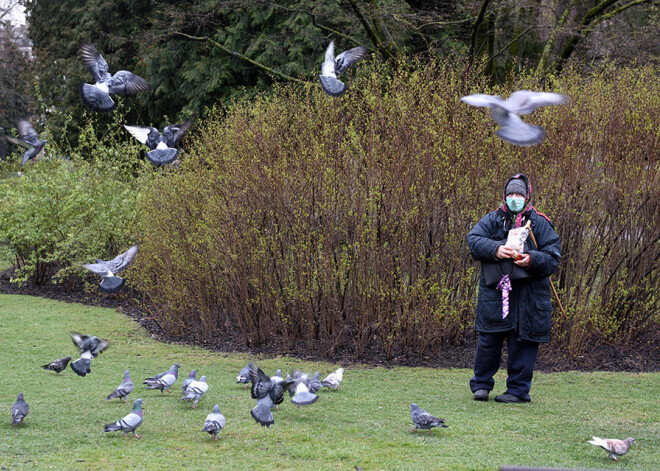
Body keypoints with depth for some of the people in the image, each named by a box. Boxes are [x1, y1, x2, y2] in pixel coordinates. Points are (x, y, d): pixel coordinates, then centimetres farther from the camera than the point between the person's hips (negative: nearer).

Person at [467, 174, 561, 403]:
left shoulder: (539, 223, 5)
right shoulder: (493, 220, 9)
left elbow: (553, 257, 1)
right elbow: (474, 240, -4)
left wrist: (532, 260, -19)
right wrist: (495, 249, -22)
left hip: (528, 295, -1)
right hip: (494, 291, 1)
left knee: (523, 340, 1)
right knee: (488, 340, 3)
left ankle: (518, 389, 10)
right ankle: (481, 384, 18)